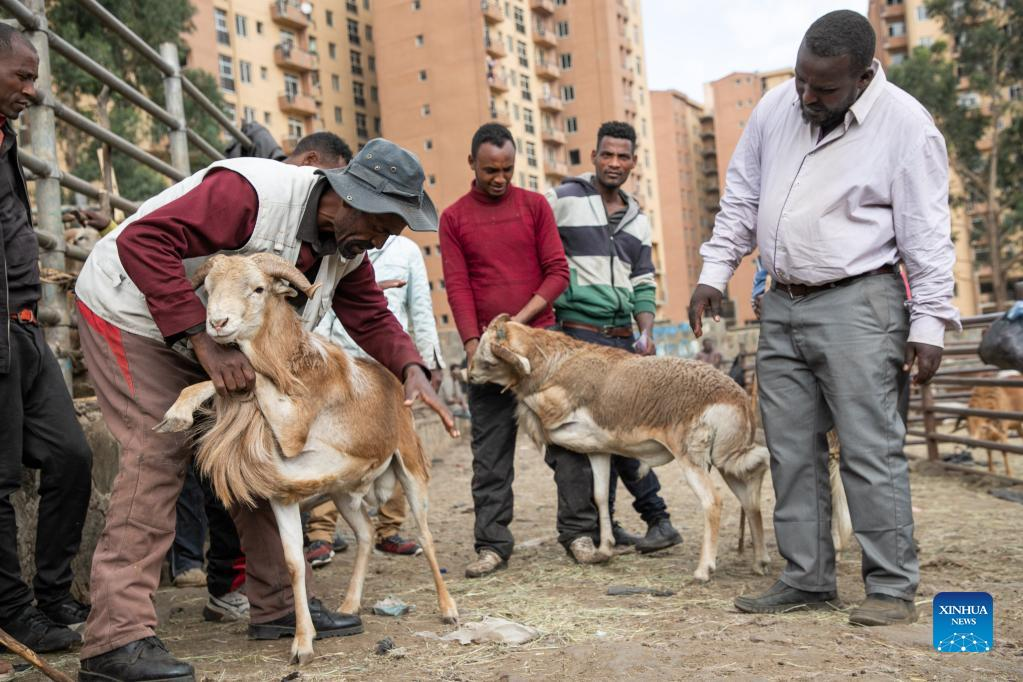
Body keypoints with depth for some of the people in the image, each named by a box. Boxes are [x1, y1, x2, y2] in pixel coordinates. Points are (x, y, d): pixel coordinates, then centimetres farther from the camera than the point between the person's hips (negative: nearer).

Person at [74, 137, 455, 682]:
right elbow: (144, 241, -37)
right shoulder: (251, 193, -32)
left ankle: (279, 605, 13)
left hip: (214, 339, 9)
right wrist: (202, 341, -39)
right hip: (132, 314, -8)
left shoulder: (348, 245, -5)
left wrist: (411, 368, -22)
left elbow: (370, 316, -1)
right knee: (157, 454, -19)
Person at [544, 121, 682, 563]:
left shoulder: (637, 219, 17)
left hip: (622, 339, 6)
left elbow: (643, 283, 18)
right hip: (577, 332, -6)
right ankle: (577, 531, 0)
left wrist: (646, 334, 5)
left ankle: (602, 523, 17)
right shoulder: (563, 200, -1)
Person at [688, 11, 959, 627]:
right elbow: (741, 198, 14)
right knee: (792, 451, 8)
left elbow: (927, 235, -9)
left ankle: (893, 588, 4)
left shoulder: (905, 125, -10)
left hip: (858, 304, -6)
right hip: (782, 304, 6)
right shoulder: (776, 107, 6)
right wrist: (715, 272, 9)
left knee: (871, 450, -7)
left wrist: (929, 324, -12)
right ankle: (807, 580, 18)